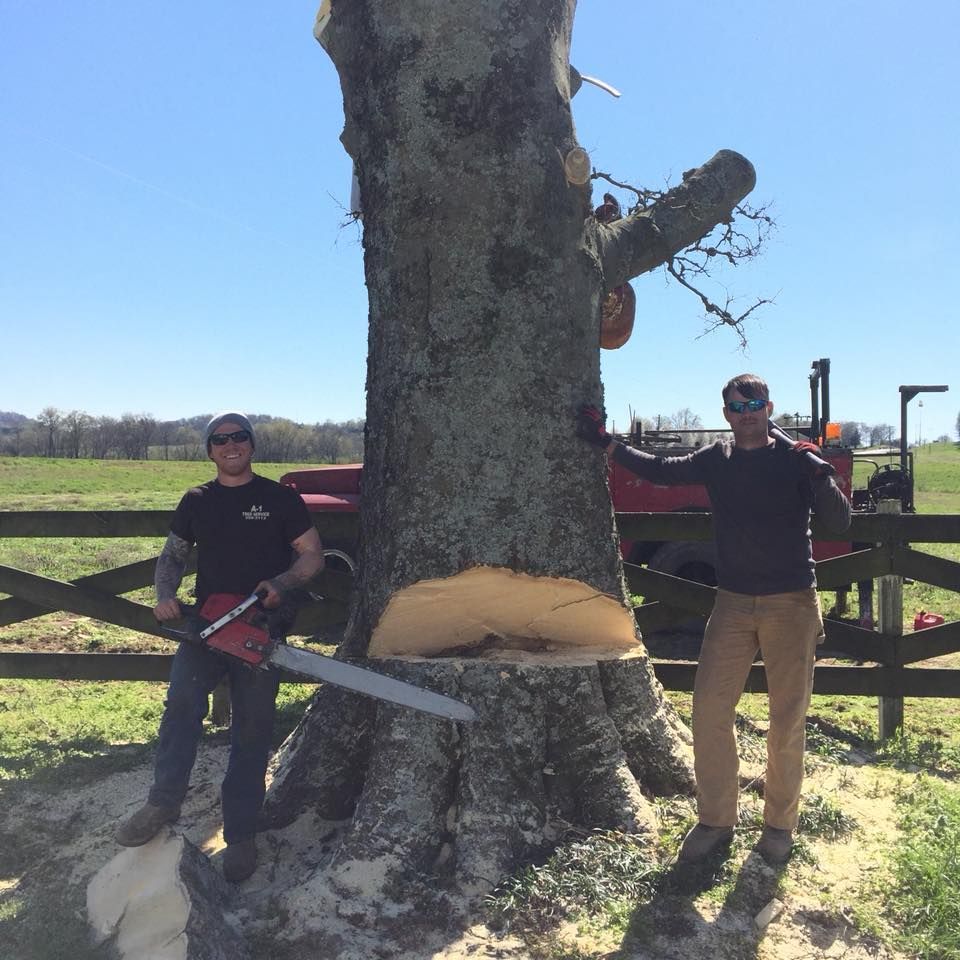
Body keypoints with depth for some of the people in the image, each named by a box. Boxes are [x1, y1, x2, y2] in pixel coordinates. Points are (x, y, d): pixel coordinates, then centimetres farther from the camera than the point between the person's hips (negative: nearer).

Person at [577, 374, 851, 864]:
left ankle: (779, 825, 23)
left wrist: (820, 475, -25)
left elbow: (839, 521, -8)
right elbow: (660, 470, 13)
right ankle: (715, 821, 15)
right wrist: (606, 442, 8)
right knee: (710, 709, -1)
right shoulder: (715, 460, 6)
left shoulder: (796, 460, -3)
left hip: (791, 604, -2)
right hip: (733, 602, 3)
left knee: (787, 720, 5)